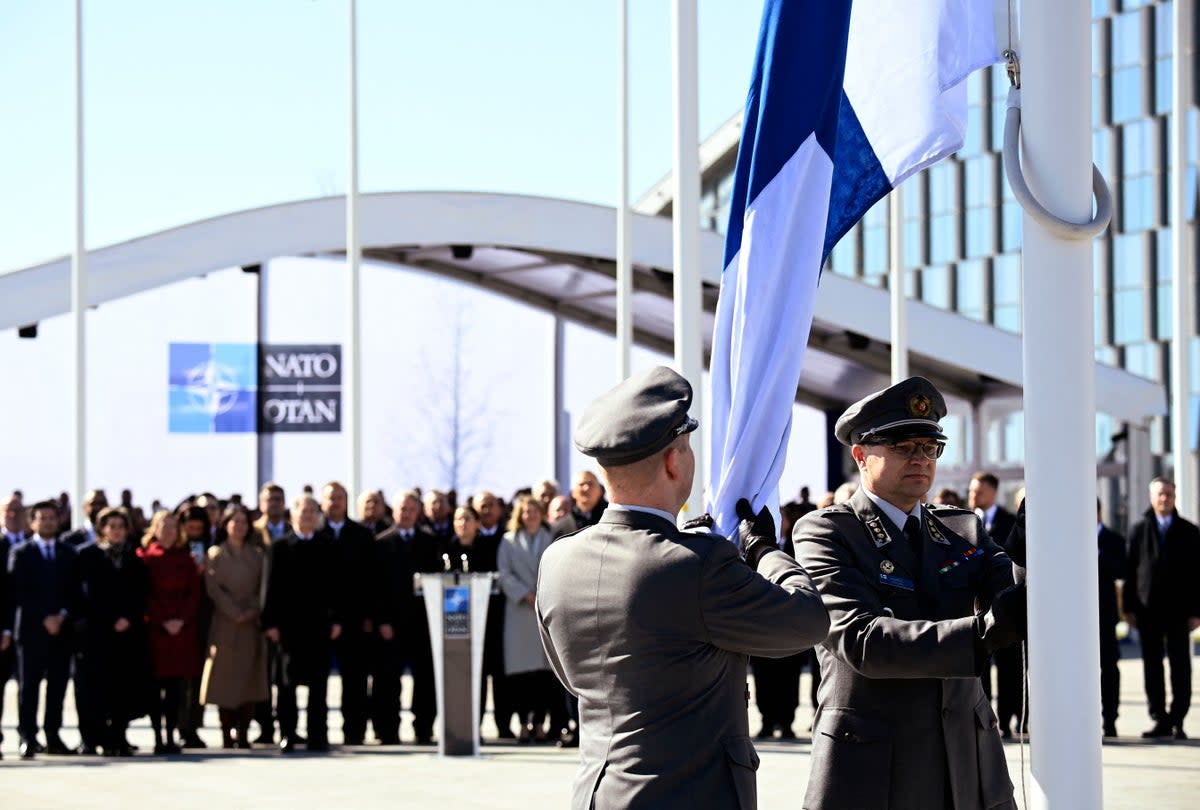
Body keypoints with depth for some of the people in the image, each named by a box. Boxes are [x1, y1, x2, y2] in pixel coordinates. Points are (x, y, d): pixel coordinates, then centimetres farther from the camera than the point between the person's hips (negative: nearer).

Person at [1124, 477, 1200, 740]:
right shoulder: (1138, 530, 7)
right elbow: (1130, 570, 4)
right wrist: (1129, 607, -2)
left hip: (1178, 610, -1)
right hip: (1148, 610, 1)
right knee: (1152, 667, 3)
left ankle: (1177, 720, 3)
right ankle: (1160, 720, 8)